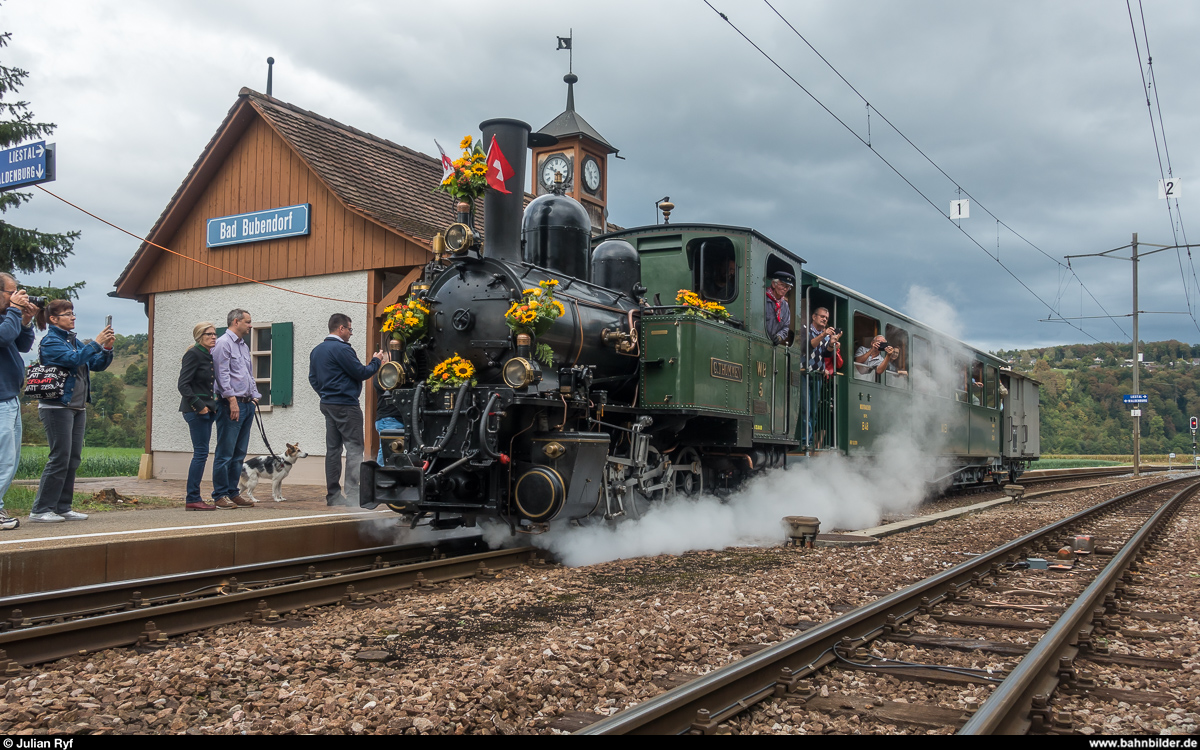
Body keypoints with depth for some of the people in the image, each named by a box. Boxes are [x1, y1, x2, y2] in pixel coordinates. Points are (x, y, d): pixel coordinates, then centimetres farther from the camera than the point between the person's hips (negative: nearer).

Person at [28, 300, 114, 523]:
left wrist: (107, 348, -3)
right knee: (60, 459, -8)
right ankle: (40, 510, -2)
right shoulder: (50, 342, -7)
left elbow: (97, 365, 13)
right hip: (57, 407, -8)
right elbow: (73, 359, -23)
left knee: (73, 460, 7)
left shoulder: (74, 341, 15)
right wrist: (96, 343, -20)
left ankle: (62, 508, 13)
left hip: (78, 407, 8)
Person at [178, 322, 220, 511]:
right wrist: (199, 405, -18)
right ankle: (192, 499, -4)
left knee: (201, 453, 9)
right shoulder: (193, 354, -10)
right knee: (201, 452, -9)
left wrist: (212, 406, 12)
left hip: (206, 410, 9)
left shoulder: (209, 356, 15)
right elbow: (183, 384, -16)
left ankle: (193, 498, 14)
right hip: (196, 410, -9)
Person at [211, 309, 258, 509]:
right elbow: (222, 374, -15)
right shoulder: (223, 344, -6)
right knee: (225, 453, -5)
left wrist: (254, 396, 14)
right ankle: (220, 495, 0)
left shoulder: (244, 346, 21)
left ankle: (232, 493, 16)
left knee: (239, 453, 10)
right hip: (231, 404, -9)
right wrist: (232, 399, -20)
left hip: (246, 405, 9)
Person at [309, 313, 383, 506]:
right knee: (354, 448, -7)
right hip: (346, 405, -9)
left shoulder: (317, 350, 14)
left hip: (327, 404, 9)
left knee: (333, 449, 11)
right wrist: (376, 361, 2)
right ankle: (353, 496, -12)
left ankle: (333, 495, 14)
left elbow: (313, 378, 18)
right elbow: (361, 373, -14)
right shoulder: (341, 349, -15)